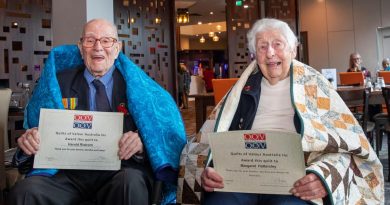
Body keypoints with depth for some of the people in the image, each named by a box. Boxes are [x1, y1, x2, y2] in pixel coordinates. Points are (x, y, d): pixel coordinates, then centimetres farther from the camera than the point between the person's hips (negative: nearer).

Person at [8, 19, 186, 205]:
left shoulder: (135, 84, 7)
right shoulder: (59, 82, 11)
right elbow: (41, 130, 12)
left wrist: (141, 143, -20)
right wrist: (31, 140, -11)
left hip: (121, 170, -1)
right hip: (69, 172, 2)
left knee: (131, 183, -36)